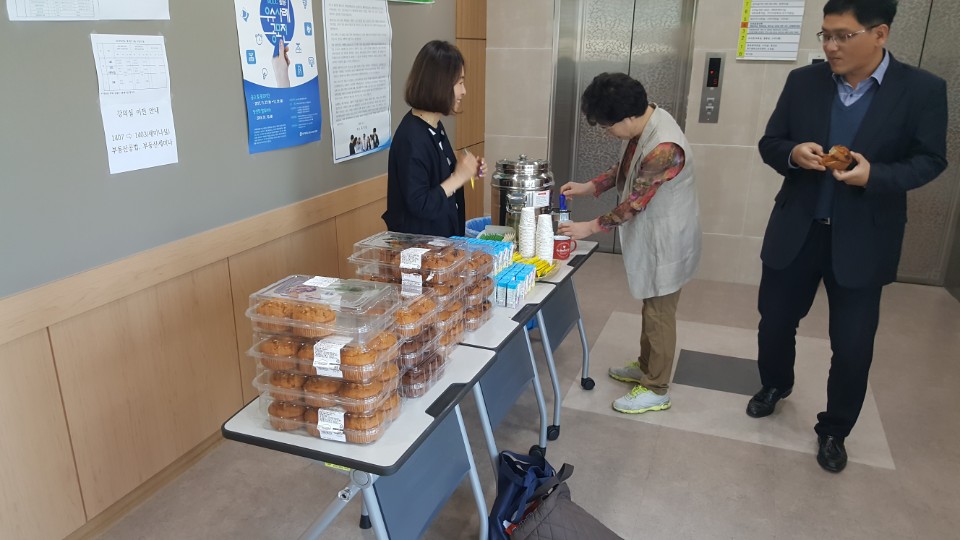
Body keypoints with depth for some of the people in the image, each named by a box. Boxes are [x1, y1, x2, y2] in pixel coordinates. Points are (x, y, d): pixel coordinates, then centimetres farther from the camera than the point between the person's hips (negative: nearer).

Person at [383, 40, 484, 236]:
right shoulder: (412, 139, -23)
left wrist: (465, 171, 0)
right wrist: (459, 177, -19)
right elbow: (420, 206, -24)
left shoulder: (435, 126, 4)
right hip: (418, 242, -9)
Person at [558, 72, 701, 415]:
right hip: (651, 235, 9)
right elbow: (626, 167, 14)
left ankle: (657, 390, 19)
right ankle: (646, 367, 40)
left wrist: (592, 227, -15)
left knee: (659, 314, 4)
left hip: (667, 240, -9)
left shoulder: (664, 148, -32)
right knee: (650, 307, 22)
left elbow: (634, 203, -25)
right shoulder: (644, 124, -2)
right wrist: (590, 187, 3)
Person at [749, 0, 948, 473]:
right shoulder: (803, 82, -1)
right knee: (774, 323, 14)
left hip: (863, 241, -2)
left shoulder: (922, 90, -7)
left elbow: (929, 160, -4)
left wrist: (876, 175, -23)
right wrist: (793, 153, -20)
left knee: (853, 346, 5)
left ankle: (834, 430, 28)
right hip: (796, 230, 2)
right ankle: (775, 385, 45)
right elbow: (769, 144, 4)